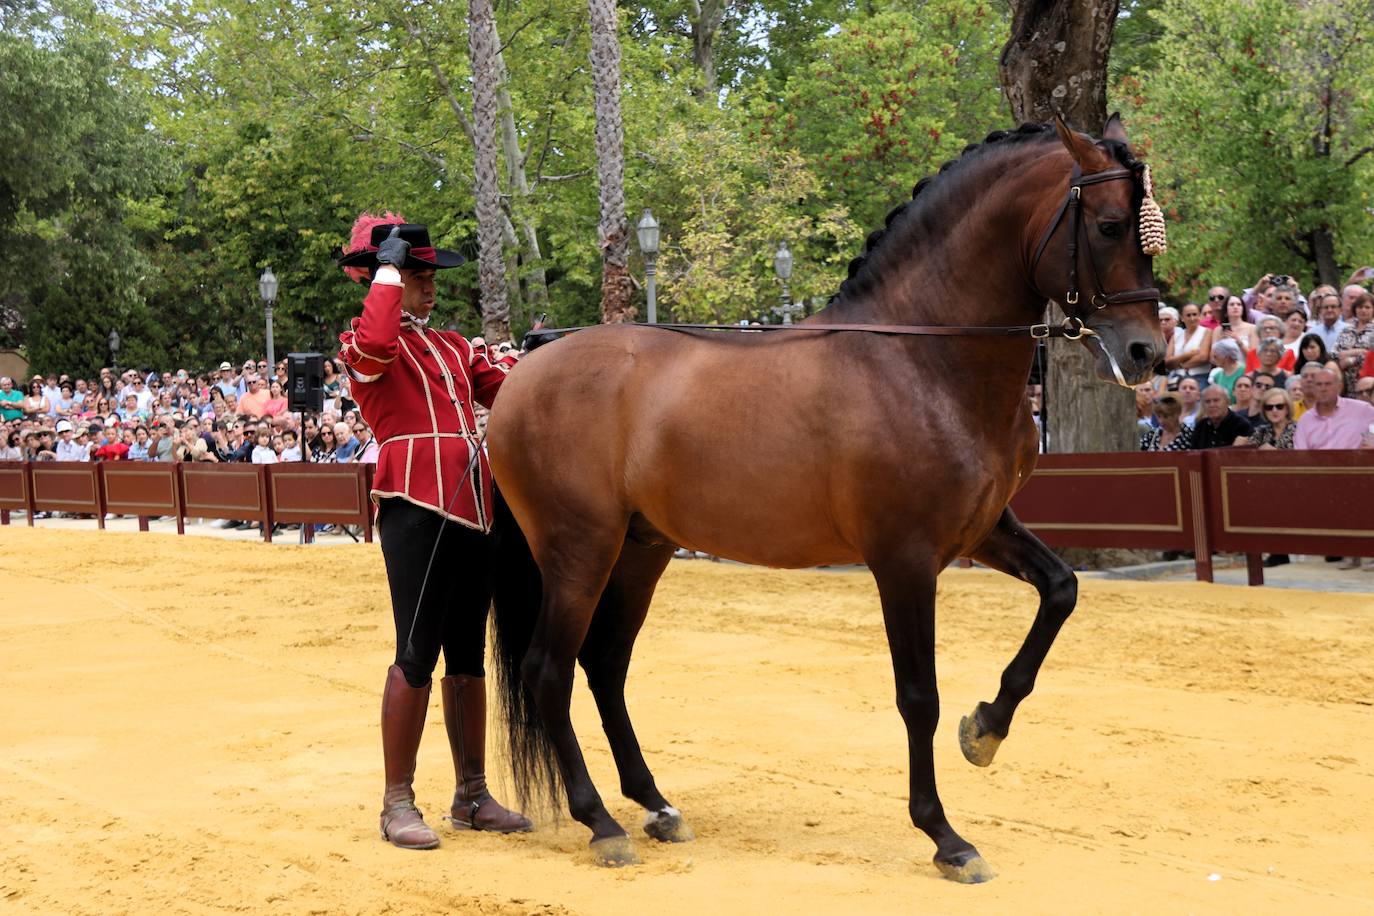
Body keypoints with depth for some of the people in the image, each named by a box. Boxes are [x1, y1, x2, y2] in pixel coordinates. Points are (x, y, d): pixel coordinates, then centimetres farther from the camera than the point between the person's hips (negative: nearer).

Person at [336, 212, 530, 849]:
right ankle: (397, 802, 3)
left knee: (468, 657, 11)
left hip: (474, 506, 7)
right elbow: (376, 345, -23)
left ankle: (472, 796, 19)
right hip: (416, 507, -7)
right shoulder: (364, 344, 1)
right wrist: (388, 266, -12)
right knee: (417, 655, -7)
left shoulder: (454, 347, 22)